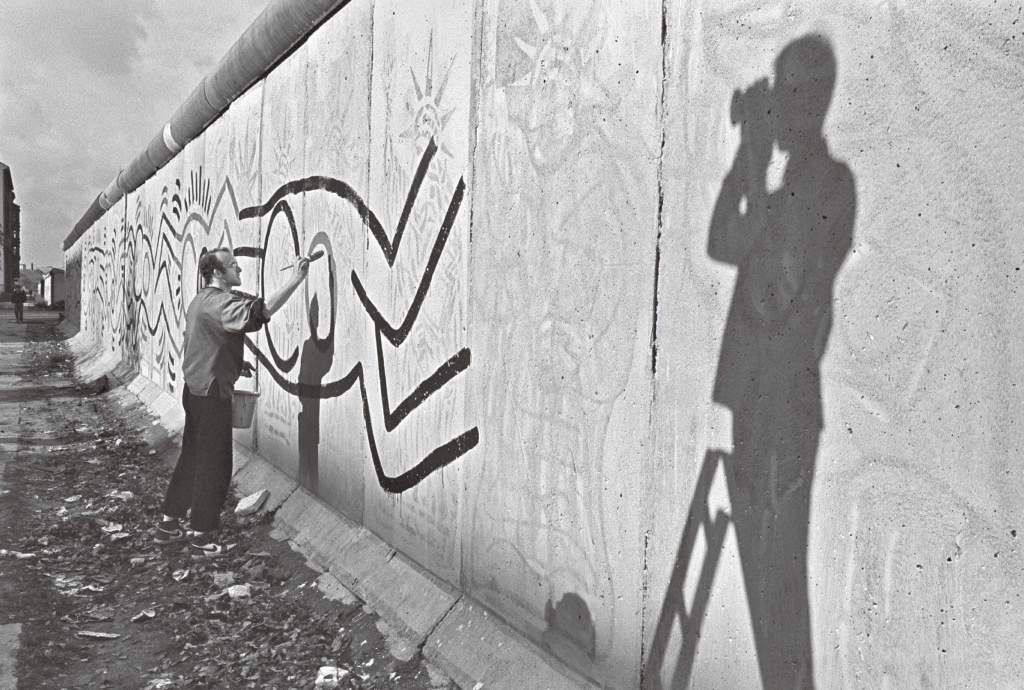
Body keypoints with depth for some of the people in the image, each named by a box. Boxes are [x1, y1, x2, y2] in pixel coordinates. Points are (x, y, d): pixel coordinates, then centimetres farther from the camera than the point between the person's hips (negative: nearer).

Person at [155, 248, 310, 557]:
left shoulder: (200, 301, 15)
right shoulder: (221, 302, -19)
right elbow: (261, 311, -37)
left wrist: (234, 364, 18)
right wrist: (294, 280, -35)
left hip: (194, 388, 10)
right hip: (212, 392, -10)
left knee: (191, 456, 19)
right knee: (214, 465, 0)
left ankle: (169, 524, 29)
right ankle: (201, 538, 9)